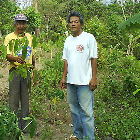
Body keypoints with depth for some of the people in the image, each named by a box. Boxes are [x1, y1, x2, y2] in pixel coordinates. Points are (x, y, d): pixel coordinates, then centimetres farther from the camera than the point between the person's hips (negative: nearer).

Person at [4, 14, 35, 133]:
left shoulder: (29, 37, 13)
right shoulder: (9, 37, -2)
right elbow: (7, 55, -11)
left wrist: (34, 70, 16)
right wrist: (16, 59, -32)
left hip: (27, 71, 4)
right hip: (15, 70, -4)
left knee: (26, 99, 10)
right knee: (14, 100, -1)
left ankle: (25, 126, 22)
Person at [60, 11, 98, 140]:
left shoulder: (89, 38, -3)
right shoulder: (68, 40, 14)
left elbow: (94, 59, -6)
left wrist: (94, 78, -11)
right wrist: (63, 77, 13)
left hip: (85, 81, -6)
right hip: (71, 81, 6)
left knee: (86, 111, -4)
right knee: (74, 110, 14)